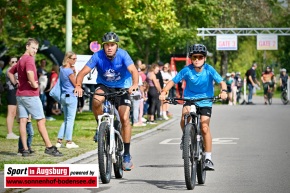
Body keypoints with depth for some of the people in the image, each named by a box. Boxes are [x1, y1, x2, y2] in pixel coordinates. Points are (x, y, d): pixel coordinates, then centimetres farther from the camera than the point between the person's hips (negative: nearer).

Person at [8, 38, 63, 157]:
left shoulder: (21, 60, 16)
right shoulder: (29, 59, -12)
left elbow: (10, 73, 29)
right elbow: (30, 72, -32)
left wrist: (16, 83, 17)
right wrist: (34, 84, -17)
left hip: (20, 94, 8)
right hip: (30, 94, -8)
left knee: (23, 121, 3)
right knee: (41, 120, -3)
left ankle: (25, 149, 0)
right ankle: (49, 147, -2)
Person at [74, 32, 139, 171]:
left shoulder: (122, 55, -23)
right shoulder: (98, 56, -20)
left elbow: (133, 70, -35)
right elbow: (83, 72, -25)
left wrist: (134, 84, -56)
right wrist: (78, 85, -44)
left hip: (122, 87, -1)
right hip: (104, 85, 1)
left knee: (124, 119, -13)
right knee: (96, 101, -33)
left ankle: (126, 154, -3)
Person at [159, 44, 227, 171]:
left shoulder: (209, 70, -13)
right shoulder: (187, 70, -13)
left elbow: (221, 82, -18)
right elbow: (173, 81, -10)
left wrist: (223, 91, -39)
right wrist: (164, 92, -26)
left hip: (205, 101, -1)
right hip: (189, 98, 1)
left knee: (204, 127, -13)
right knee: (184, 117, -29)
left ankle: (208, 159, -5)